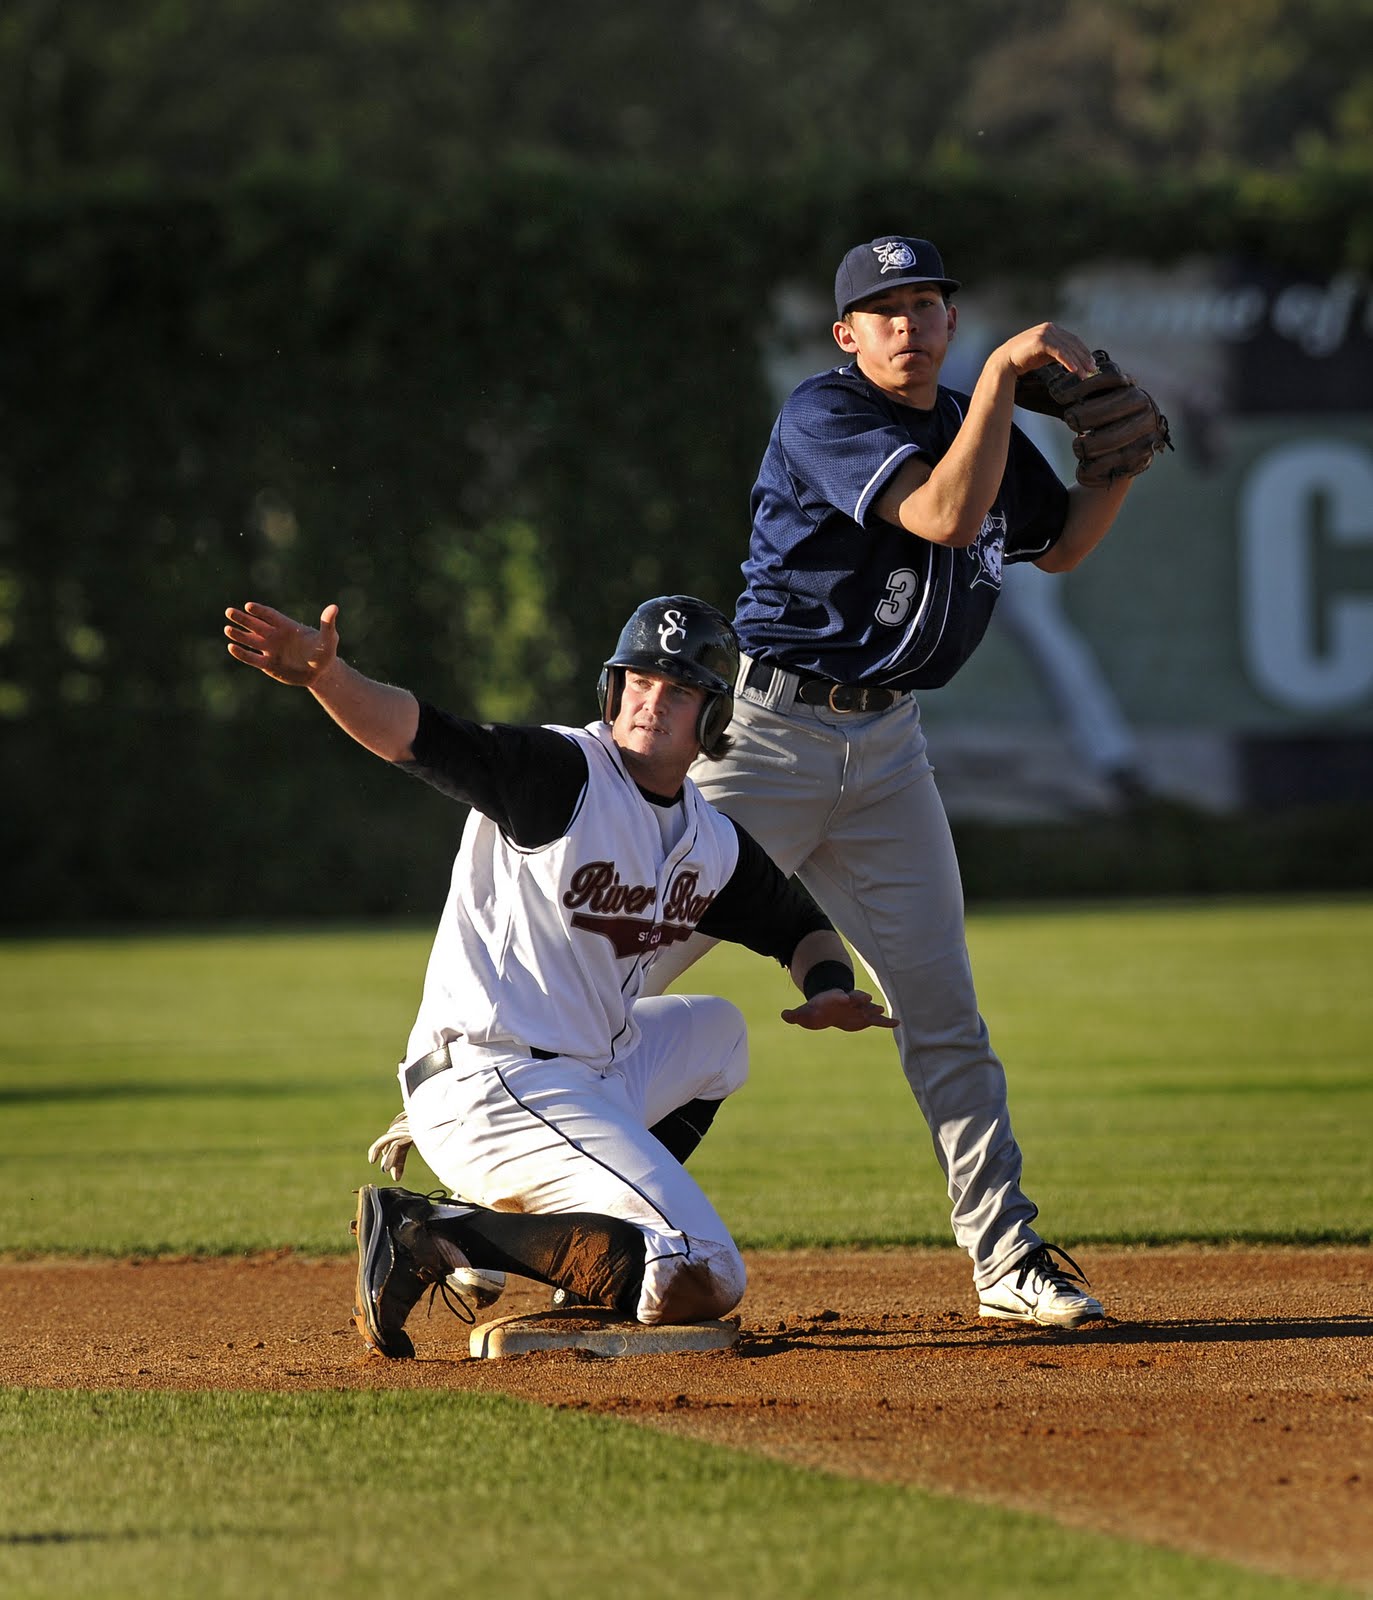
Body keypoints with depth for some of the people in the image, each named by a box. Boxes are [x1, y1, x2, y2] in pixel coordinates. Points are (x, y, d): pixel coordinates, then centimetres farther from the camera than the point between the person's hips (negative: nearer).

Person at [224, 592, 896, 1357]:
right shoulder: (561, 775, -11)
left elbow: (802, 927, 28)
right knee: (706, 1281, -16)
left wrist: (827, 989, 4)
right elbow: (419, 734, -25)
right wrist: (325, 675, -44)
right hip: (487, 1085, -9)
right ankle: (437, 1233, -12)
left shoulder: (714, 843, 13)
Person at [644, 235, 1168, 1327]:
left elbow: (1061, 545, 23)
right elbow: (948, 516, -25)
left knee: (942, 1005, 2)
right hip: (771, 731, -6)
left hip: (888, 745, 6)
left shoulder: (980, 427, 10)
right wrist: (1004, 372, -23)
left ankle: (1008, 1256, 5)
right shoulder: (825, 416, -13)